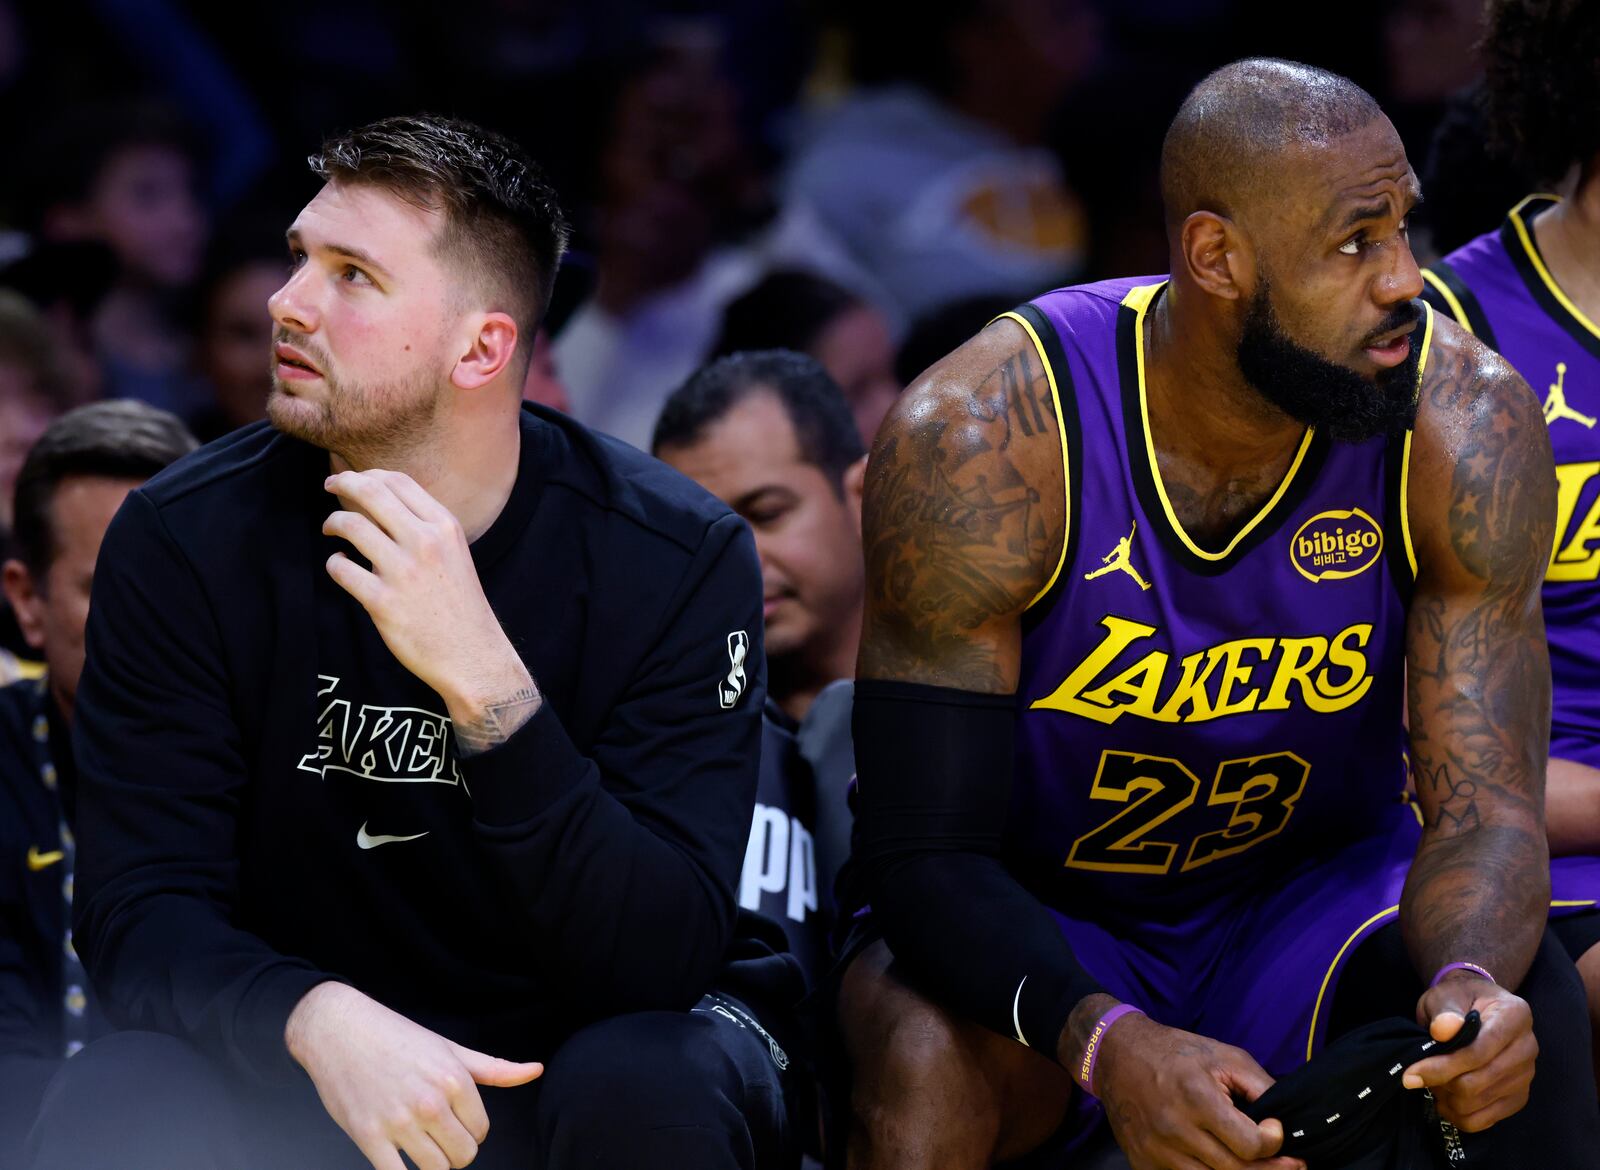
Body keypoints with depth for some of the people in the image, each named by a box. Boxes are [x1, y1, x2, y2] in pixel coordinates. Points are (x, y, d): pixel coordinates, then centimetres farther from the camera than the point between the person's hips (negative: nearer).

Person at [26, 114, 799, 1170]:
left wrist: (486, 685, -37)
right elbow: (144, 905, -15)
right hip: (316, 1070, 1)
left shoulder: (677, 558, -16)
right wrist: (319, 1020, -37)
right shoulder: (183, 542, -10)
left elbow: (661, 961, -24)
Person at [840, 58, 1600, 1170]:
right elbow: (923, 854, -25)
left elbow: (1485, 808, -18)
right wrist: (1111, 1044, -45)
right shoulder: (979, 440, -24)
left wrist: (1473, 985, -44)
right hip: (1037, 926, -2)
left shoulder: (1465, 427, -18)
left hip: (1315, 892, 2)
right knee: (927, 1064, -36)